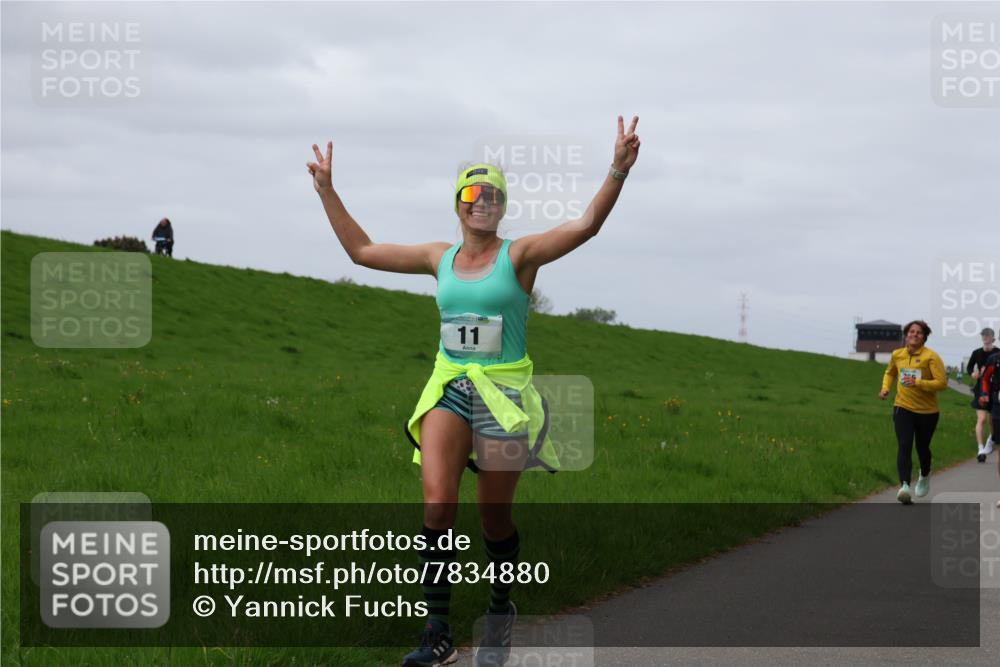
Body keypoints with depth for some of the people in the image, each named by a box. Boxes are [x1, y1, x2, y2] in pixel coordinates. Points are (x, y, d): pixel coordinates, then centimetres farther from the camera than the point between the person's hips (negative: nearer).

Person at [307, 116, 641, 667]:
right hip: (449, 389, 3)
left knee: (494, 517, 5)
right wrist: (327, 191, 17)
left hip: (504, 394, -3)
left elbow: (587, 225, -15)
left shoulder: (520, 255, -2)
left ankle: (501, 610, 32)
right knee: (437, 502, -15)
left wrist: (618, 171, -27)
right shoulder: (440, 258, 9)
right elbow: (361, 251, 17)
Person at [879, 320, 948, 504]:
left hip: (927, 411, -2)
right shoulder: (897, 355, 3)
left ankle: (925, 476, 47)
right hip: (903, 407, 2)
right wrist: (885, 388, 5)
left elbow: (942, 382, -17)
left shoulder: (931, 356, -11)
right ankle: (904, 486, -32)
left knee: (922, 448, 14)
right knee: (904, 446, -17)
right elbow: (890, 373, 24)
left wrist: (919, 383, -28)